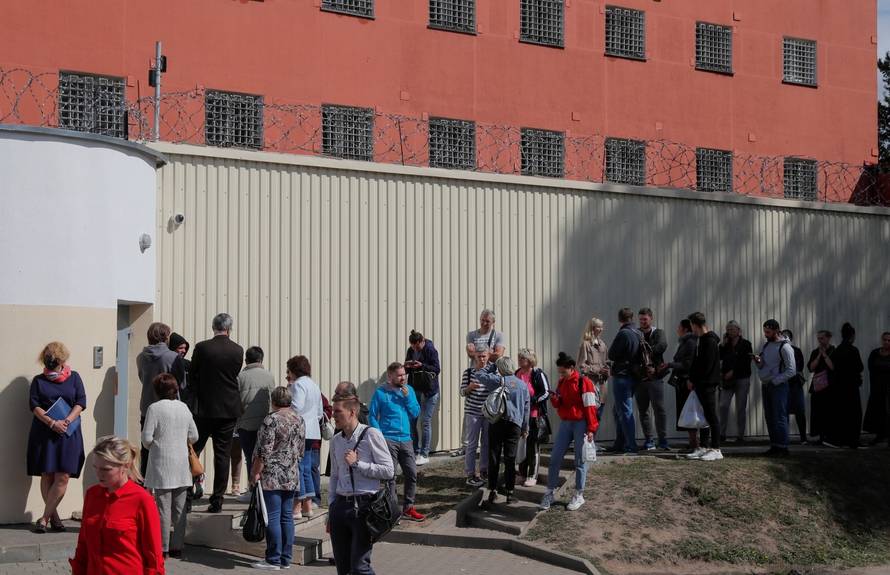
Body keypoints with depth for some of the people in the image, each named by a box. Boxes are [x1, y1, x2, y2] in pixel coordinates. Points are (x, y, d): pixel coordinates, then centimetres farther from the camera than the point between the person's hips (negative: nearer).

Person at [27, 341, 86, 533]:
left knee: (62, 478, -9)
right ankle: (54, 516, 10)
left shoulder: (74, 377, 9)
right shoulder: (38, 381, 9)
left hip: (68, 433, 0)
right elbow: (34, 405, -1)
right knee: (47, 476, 0)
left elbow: (81, 402, 2)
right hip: (43, 433, 0)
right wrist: (52, 423, -14)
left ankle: (44, 517, -2)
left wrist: (66, 421, -12)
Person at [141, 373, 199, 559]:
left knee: (163, 508, -1)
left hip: (162, 464, -5)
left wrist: (150, 446, 9)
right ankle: (177, 547, 11)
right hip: (181, 466, 5)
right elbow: (194, 436, 9)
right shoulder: (184, 407, 7)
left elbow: (147, 437, -12)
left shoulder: (155, 408, -9)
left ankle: (163, 548, 1)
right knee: (179, 508, 9)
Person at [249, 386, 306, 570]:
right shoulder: (299, 419, 10)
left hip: (272, 476, -7)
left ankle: (274, 560, -2)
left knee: (272, 517, -4)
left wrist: (255, 472, -8)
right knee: (287, 516, 10)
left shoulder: (271, 419, -12)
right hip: (292, 477, 7)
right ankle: (286, 559, 12)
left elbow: (264, 451, -14)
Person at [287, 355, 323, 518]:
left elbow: (296, 407, -22)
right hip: (312, 432, 9)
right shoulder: (314, 385, 18)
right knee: (306, 469, 13)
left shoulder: (298, 384, -10)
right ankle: (308, 506, 16)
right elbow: (320, 412, 21)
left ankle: (296, 508, -6)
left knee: (296, 468, -6)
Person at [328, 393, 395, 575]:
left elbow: (388, 471, -9)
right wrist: (331, 509, 16)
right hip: (340, 505, 6)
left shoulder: (371, 435, -6)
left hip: (363, 506, -6)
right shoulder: (336, 441, 12)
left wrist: (357, 463, -13)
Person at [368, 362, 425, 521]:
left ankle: (408, 508, 15)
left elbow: (415, 413, 6)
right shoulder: (380, 392, -3)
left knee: (412, 473, 3)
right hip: (388, 440, -4)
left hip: (405, 439, 4)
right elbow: (372, 416, -3)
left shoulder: (409, 390, 10)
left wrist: (407, 397, -7)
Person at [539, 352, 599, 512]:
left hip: (580, 424, -6)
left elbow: (590, 407, -11)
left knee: (580, 461, 2)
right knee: (555, 458, 1)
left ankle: (579, 495, 11)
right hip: (565, 423, 6)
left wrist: (591, 429, -13)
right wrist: (554, 399, -6)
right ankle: (549, 493, 8)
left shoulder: (584, 382, -10)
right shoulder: (561, 382, 9)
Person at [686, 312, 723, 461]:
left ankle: (716, 450, -5)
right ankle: (703, 448, 17)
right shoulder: (702, 339, 16)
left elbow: (706, 366, -19)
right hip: (700, 385, 10)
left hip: (707, 385, -10)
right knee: (704, 416, 12)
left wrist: (693, 380, -11)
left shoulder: (710, 341, -14)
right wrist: (692, 379, 7)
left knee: (711, 416, -7)